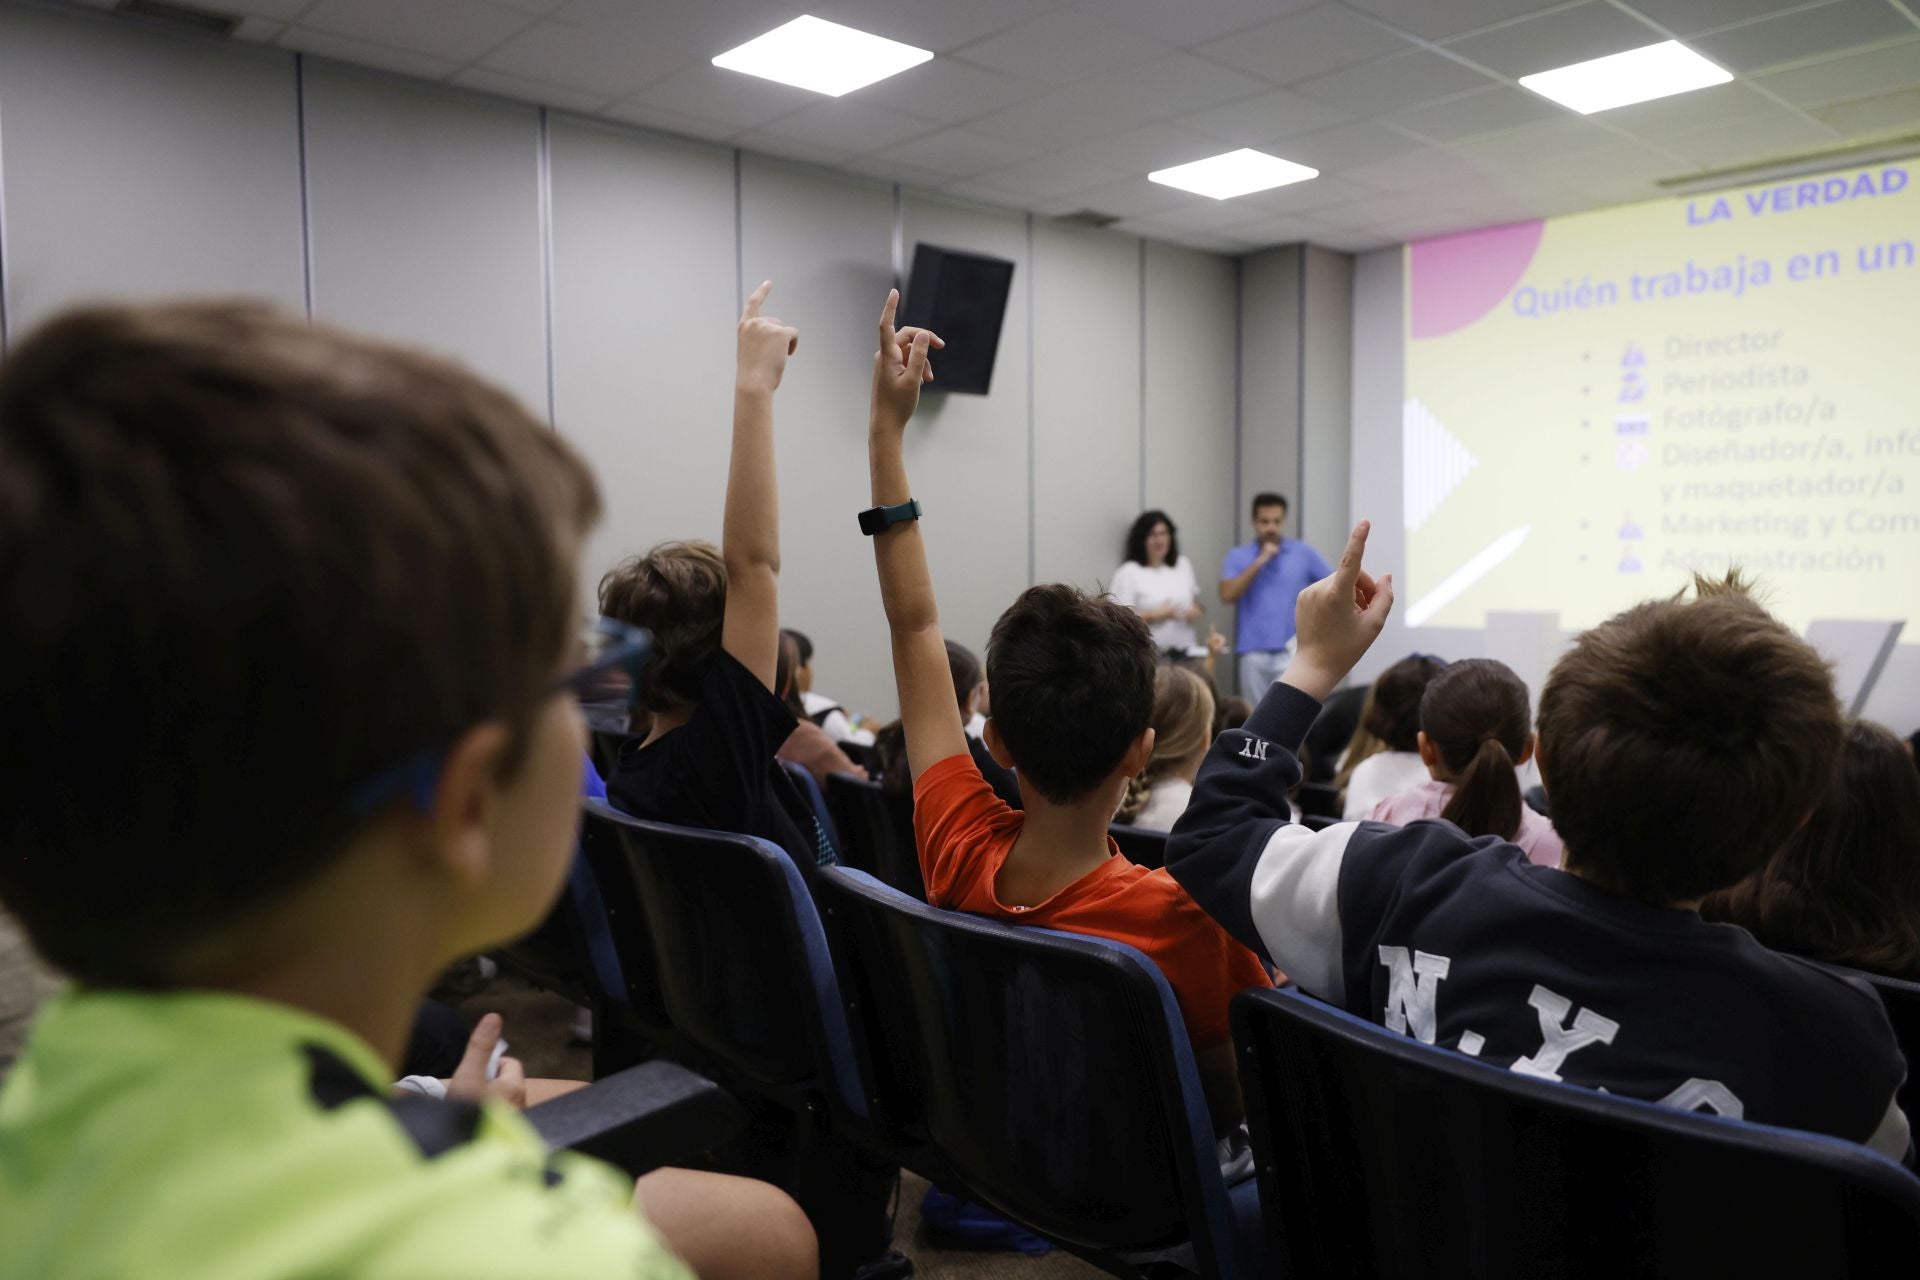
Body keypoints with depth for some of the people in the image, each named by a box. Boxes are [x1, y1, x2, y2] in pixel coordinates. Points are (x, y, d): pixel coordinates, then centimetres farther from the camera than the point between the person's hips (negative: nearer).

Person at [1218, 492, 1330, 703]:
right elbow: (1228, 595, -9)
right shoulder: (1237, 556, 5)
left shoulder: (1304, 553, 5)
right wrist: (1259, 562, -11)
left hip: (1293, 651, -1)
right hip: (1254, 651, 1)